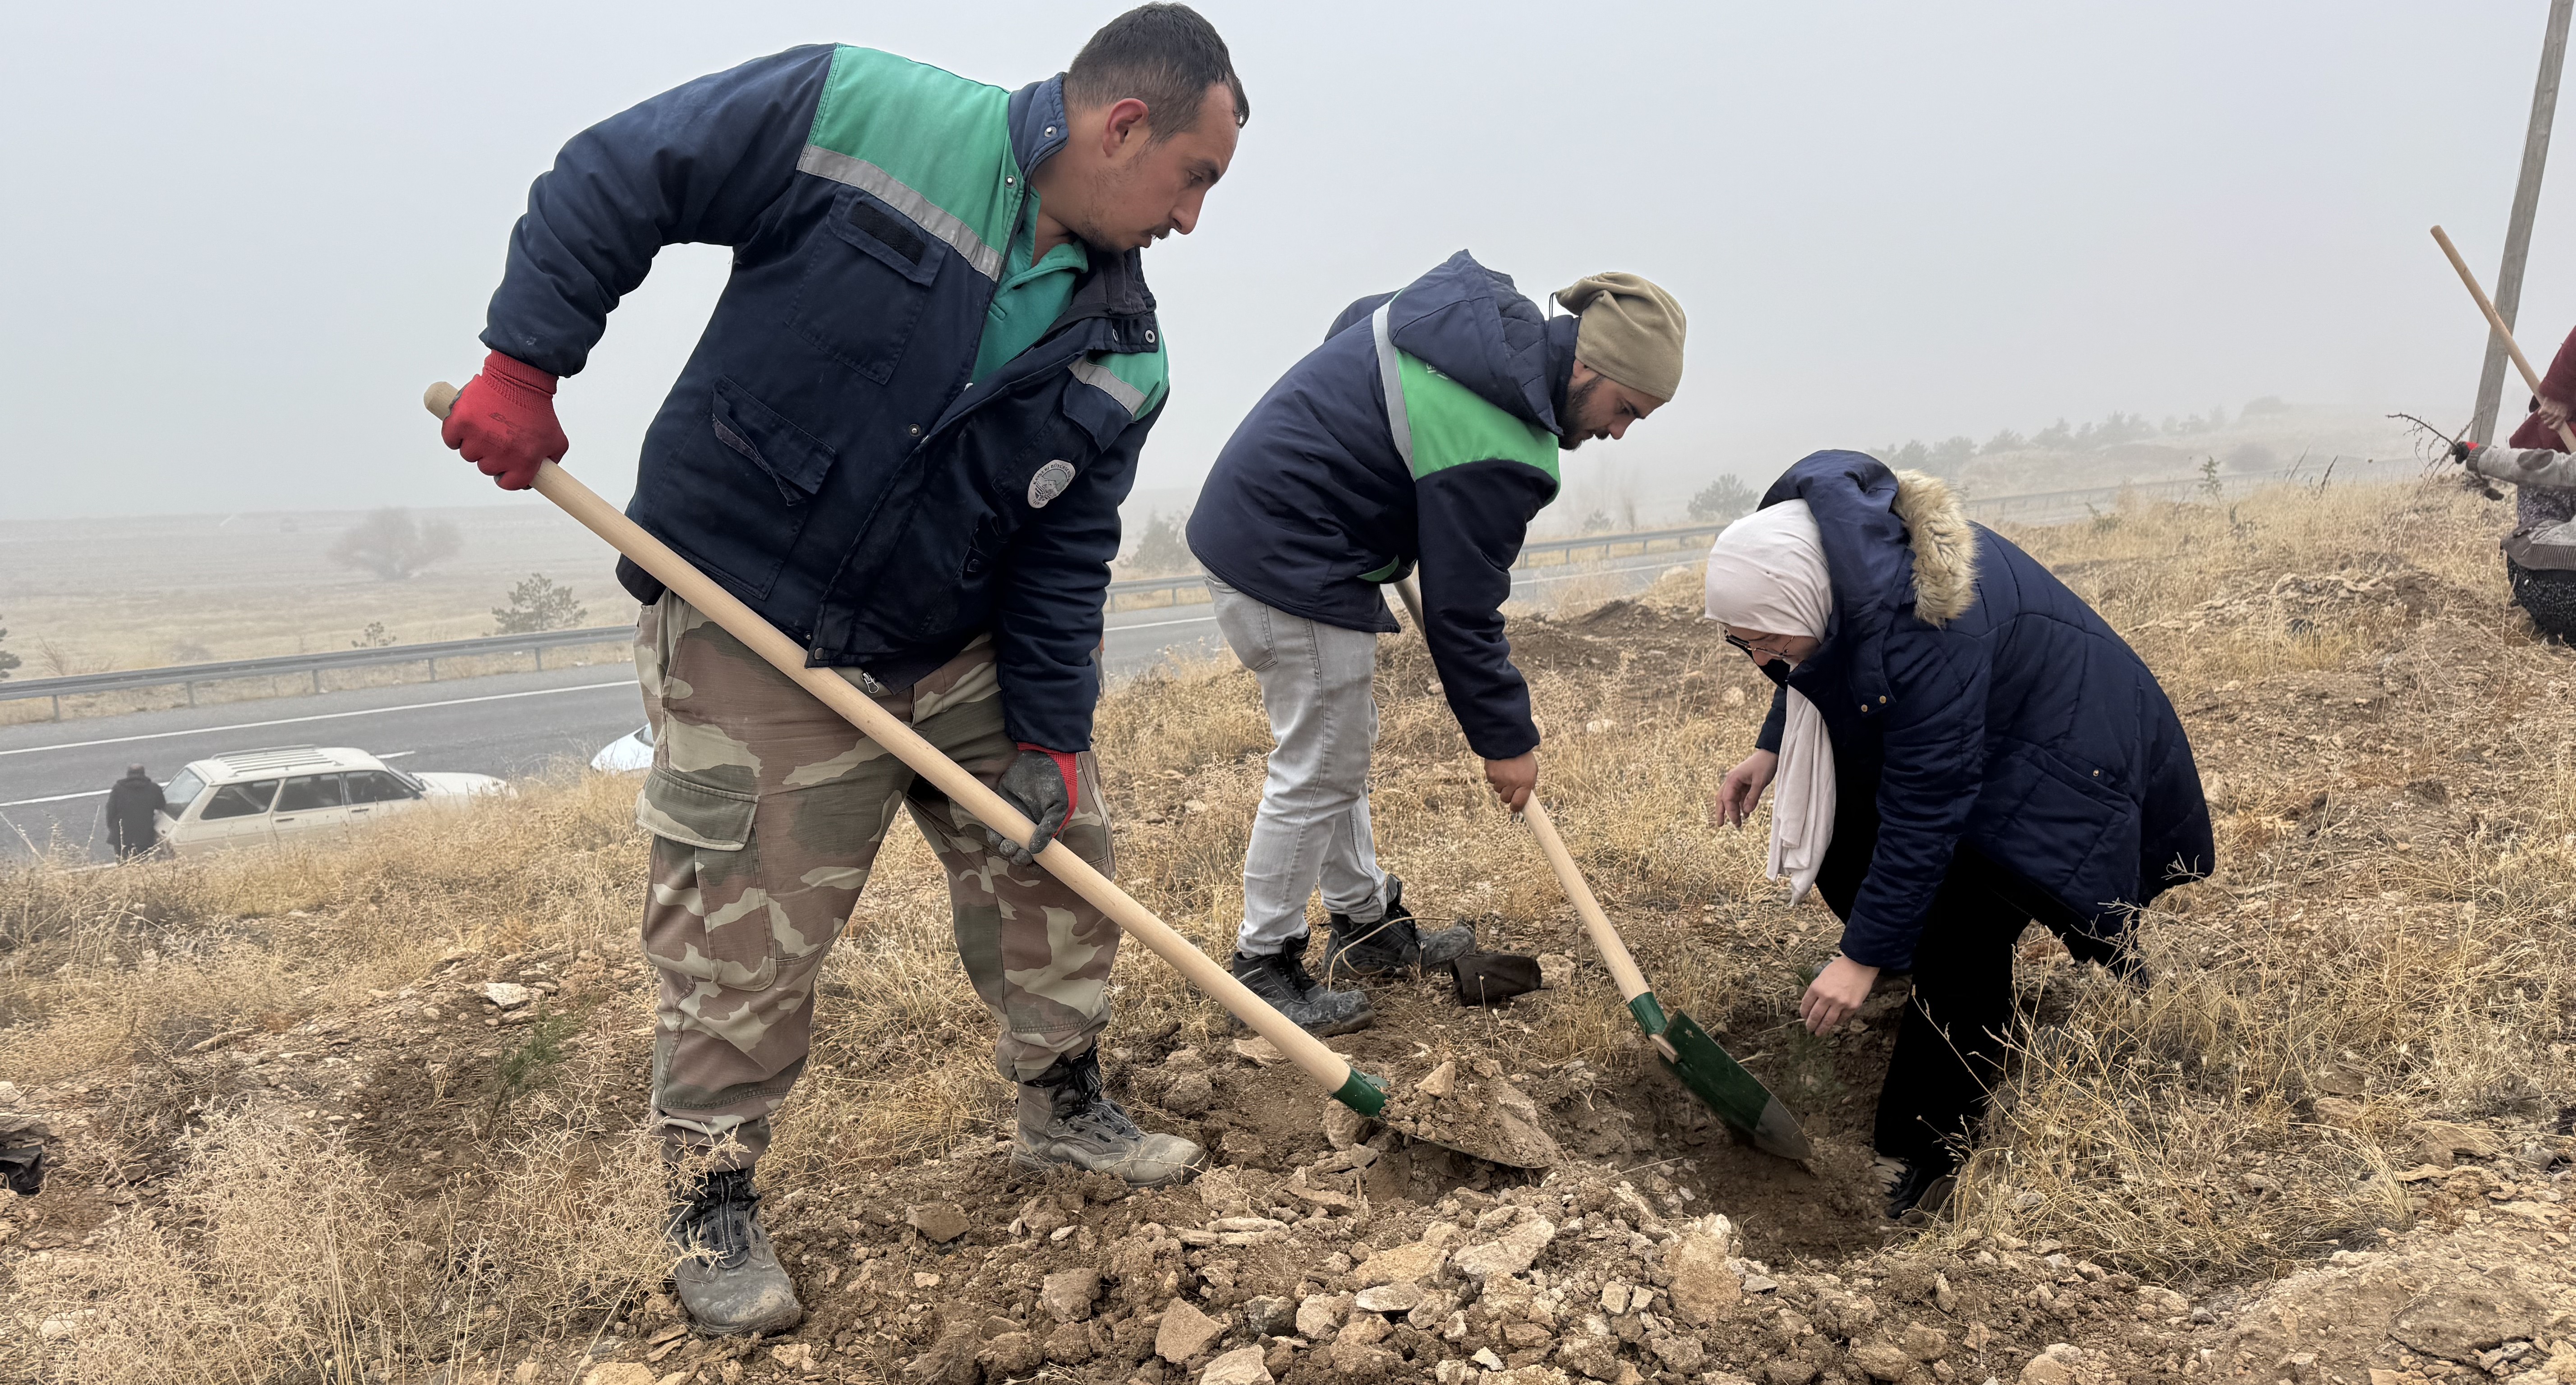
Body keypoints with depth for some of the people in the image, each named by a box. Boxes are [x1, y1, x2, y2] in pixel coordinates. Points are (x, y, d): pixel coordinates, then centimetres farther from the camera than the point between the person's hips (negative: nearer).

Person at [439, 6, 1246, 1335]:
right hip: (748, 644, -6)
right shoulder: (861, 115, -17)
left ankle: (1063, 1105, 35)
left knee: (1061, 853, 12)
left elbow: (1063, 561, 2)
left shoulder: (1122, 356, -1)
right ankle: (716, 1200, 25)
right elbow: (614, 177, -10)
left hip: (959, 658, 6)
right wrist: (524, 362, -14)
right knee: (744, 942, 1)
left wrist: (1050, 736, -1)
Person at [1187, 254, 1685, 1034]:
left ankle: (1367, 925, 31)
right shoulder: (1498, 449, -24)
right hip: (1290, 559, -11)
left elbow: (1352, 325, 22)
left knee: (1343, 745, 18)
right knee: (1319, 772, -3)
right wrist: (1507, 740, -6)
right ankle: (1263, 967, 11)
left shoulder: (1482, 307, 4)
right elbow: (1461, 611, -18)